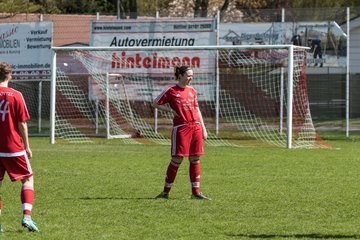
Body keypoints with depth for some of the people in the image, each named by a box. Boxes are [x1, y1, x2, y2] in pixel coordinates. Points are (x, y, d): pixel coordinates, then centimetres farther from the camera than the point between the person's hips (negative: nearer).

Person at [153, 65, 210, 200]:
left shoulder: (192, 91, 14)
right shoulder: (171, 91, -2)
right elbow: (155, 103, 4)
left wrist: (203, 127, 15)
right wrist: (170, 110, -8)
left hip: (195, 127, 5)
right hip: (181, 127, -5)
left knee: (195, 159, 5)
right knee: (177, 159, -5)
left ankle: (196, 192, 9)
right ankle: (166, 191, 4)